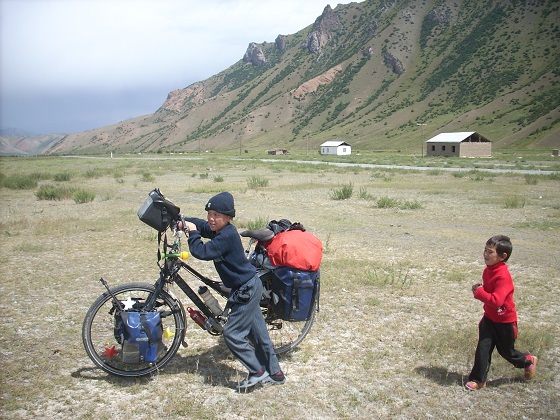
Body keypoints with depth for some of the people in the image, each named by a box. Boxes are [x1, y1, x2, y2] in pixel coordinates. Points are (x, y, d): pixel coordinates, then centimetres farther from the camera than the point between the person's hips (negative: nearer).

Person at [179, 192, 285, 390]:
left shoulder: (227, 235, -24)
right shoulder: (217, 230, 4)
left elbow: (202, 252, -29)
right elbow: (200, 224, 20)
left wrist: (192, 232, -14)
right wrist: (183, 221, 1)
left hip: (247, 289, -10)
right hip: (249, 287, 10)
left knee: (232, 333, -6)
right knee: (257, 333, 15)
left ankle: (258, 372, 6)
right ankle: (274, 373, 26)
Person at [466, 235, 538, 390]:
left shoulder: (503, 276, -30)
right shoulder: (488, 270, -1)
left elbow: (496, 301, -37)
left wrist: (479, 292, -26)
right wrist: (479, 289, -5)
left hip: (505, 321, -6)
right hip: (489, 318, 7)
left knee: (507, 351, 14)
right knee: (483, 348, 1)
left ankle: (529, 361, 43)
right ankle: (478, 379, 10)